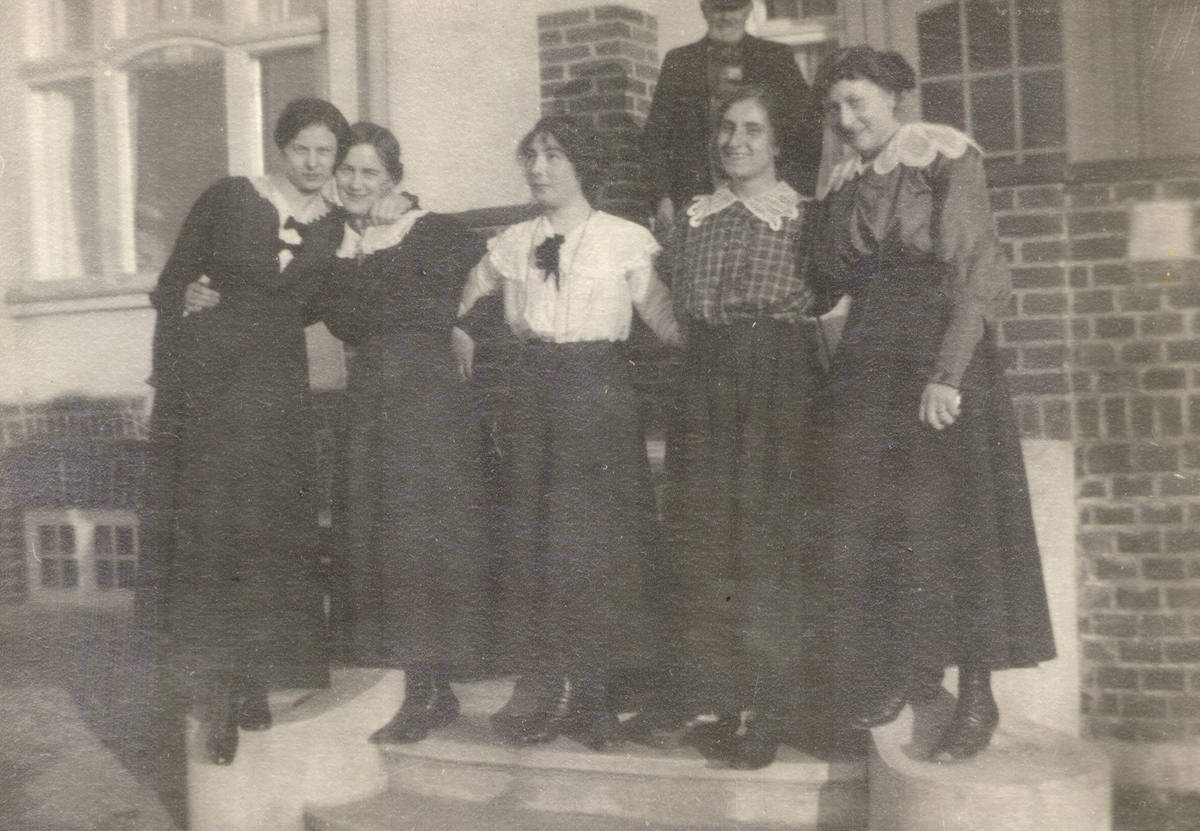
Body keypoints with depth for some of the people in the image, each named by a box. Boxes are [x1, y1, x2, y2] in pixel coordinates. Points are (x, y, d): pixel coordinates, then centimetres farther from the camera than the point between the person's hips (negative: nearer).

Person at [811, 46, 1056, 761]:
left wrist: (947, 375, -20)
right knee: (873, 526, 3)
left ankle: (977, 697, 3)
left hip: (946, 354, -6)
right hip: (868, 362, 6)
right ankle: (908, 674, 15)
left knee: (952, 525, -5)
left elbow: (978, 273, -13)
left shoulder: (946, 160, -6)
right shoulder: (844, 185, 11)